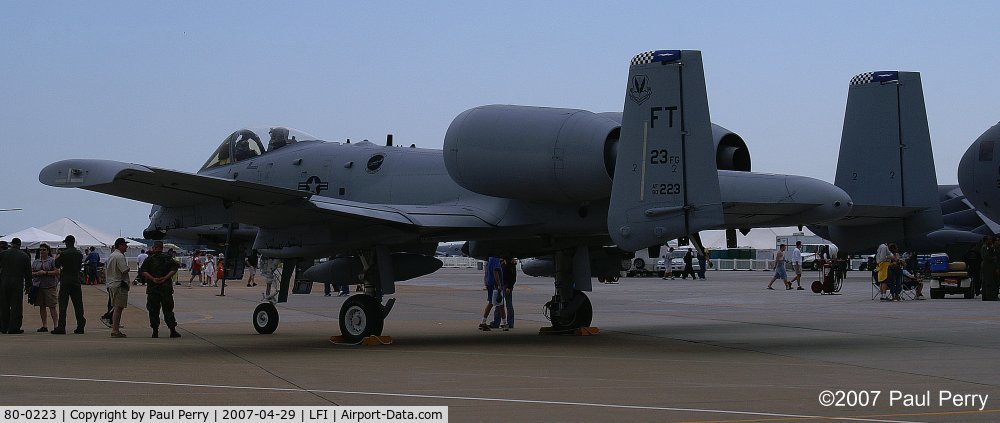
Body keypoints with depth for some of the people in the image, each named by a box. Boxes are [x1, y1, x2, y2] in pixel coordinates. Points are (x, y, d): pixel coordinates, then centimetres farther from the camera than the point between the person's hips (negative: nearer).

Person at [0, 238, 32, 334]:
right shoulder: (25, 256, 3)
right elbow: (28, 272, 5)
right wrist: (27, 285, 12)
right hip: (18, 285, -1)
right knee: (16, 306, 2)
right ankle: (14, 328, -2)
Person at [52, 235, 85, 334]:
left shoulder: (64, 253, -10)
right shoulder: (79, 254, 4)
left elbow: (57, 265, 0)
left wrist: (57, 258, 18)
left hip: (65, 281, -4)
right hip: (76, 281, 4)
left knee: (63, 305, -3)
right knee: (78, 305, 9)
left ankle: (61, 327, -9)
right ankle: (80, 327, 10)